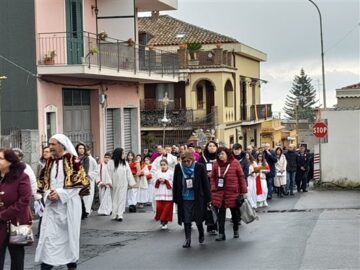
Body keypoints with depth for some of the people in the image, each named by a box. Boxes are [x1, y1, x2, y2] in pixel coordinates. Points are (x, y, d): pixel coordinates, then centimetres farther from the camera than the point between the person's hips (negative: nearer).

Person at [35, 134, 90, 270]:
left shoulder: (72, 160, -6)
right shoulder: (50, 162, 11)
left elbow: (79, 182, -10)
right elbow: (43, 182, 14)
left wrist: (60, 193, -17)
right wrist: (48, 194, -7)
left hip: (69, 204, -4)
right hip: (51, 204, 4)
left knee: (69, 234, 4)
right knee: (48, 236, -4)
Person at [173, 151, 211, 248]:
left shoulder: (200, 167, -8)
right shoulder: (178, 167, -3)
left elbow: (205, 183, -5)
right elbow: (175, 184, 3)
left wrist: (208, 198, -4)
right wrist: (175, 198, 3)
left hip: (197, 198, -1)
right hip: (184, 199, 2)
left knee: (198, 218, 9)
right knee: (186, 220, 3)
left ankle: (201, 234, 35)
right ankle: (187, 239, 11)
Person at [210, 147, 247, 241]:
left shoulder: (235, 163, -4)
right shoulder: (216, 164, 3)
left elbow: (241, 177, -2)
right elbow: (213, 177, 7)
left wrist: (243, 191, -2)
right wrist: (213, 189, -3)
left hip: (233, 192, -1)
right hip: (219, 192, 1)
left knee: (235, 212, 12)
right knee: (221, 213, 0)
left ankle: (236, 230, 30)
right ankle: (221, 233, 3)